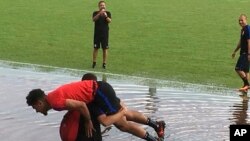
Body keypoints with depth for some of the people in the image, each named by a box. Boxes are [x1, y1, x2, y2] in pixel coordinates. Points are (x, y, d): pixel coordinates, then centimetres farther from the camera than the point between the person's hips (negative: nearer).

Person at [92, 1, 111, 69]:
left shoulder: (108, 13, 2)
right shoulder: (96, 13, 2)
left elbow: (109, 21, -13)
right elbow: (94, 19, -18)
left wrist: (106, 16, -31)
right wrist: (99, 13, -29)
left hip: (105, 33, 0)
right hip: (97, 33, 0)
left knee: (105, 48, 2)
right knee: (96, 48, 3)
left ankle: (104, 63, 10)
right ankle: (94, 62, 12)